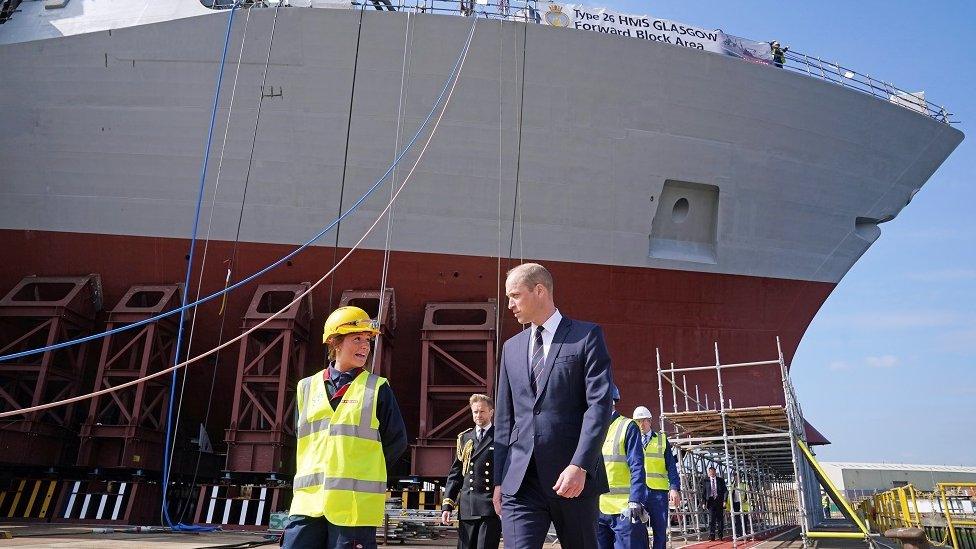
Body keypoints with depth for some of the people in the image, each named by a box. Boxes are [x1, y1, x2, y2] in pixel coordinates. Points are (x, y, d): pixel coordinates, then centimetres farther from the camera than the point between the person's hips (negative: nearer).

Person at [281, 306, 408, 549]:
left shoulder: (377, 388, 1)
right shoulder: (307, 387, 11)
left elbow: (396, 442, 3)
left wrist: (363, 472, 7)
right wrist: (319, 473, 12)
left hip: (355, 504, -3)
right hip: (307, 502, 3)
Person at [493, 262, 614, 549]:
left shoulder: (587, 335, 0)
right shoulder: (511, 347, 15)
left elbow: (599, 404, -9)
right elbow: (504, 418, 16)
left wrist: (579, 465, -18)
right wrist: (499, 479, 11)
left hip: (574, 475, -3)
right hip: (520, 479, 4)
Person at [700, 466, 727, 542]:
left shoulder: (720, 480, 8)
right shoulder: (705, 480, 5)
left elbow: (725, 491, 6)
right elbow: (703, 492, 6)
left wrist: (724, 500, -6)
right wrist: (704, 502, -1)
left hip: (719, 501, 1)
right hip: (710, 501, -1)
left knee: (720, 518, 6)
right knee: (711, 519, -8)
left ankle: (720, 535, 17)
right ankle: (711, 535, -7)